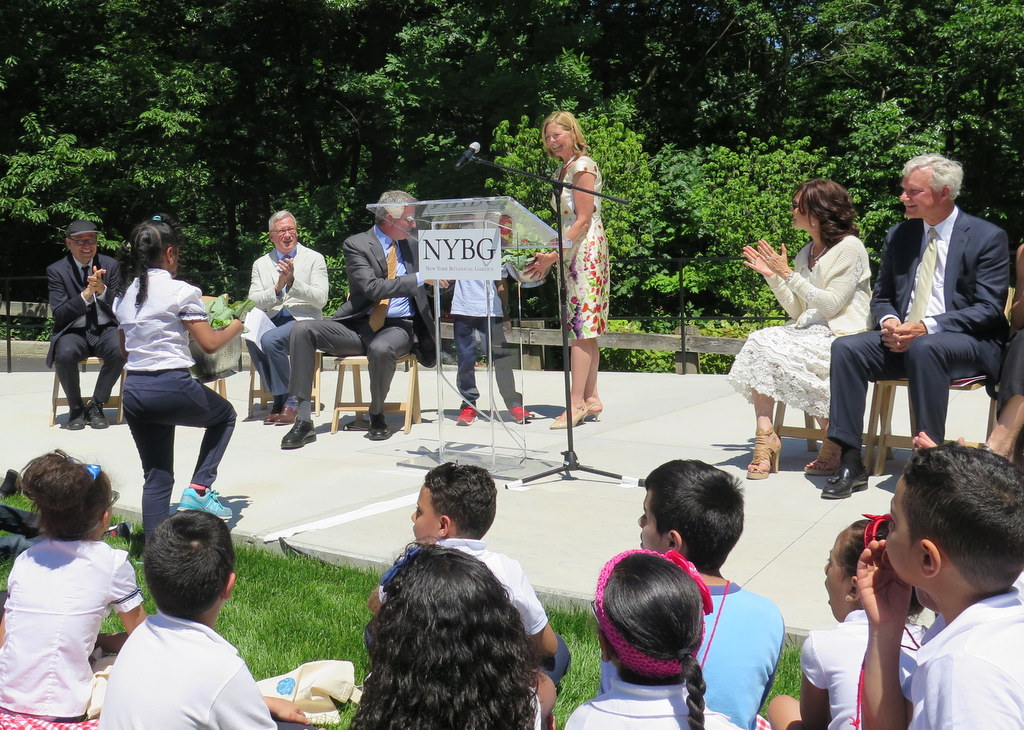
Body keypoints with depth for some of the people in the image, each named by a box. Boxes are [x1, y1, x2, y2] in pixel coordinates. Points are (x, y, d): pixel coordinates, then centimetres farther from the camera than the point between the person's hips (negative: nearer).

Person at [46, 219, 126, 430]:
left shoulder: (111, 265, 4)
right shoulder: (56, 271, -1)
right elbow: (59, 314, -9)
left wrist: (102, 289, -19)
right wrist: (87, 293, -22)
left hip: (105, 330, 1)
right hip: (73, 333, -1)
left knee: (120, 349, -32)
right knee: (65, 354, -34)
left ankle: (96, 406, -11)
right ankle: (76, 408, -7)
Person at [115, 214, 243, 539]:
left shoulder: (127, 296, 13)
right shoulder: (181, 291, -7)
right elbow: (209, 343, -7)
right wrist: (236, 326, 11)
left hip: (133, 391, 6)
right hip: (172, 387, -6)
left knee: (157, 477, 13)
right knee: (225, 415, 24)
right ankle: (199, 488, 11)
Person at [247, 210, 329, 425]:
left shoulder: (315, 259, 5)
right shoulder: (261, 264, 15)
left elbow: (321, 299, -5)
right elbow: (253, 302, 5)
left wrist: (293, 281, -17)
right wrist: (277, 287, -11)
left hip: (303, 320, -3)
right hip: (272, 321, 3)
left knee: (270, 339, -32)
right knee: (252, 338, -30)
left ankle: (287, 400, -14)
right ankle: (279, 399, -13)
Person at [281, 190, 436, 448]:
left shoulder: (412, 244, 13)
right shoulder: (356, 244, -2)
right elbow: (372, 288, -17)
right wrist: (419, 278, -20)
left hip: (399, 327, 0)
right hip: (359, 326, 0)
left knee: (381, 348, -37)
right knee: (302, 330, -21)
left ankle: (377, 417, -9)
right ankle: (304, 421, -22)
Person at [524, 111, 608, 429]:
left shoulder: (582, 166, -9)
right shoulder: (562, 171, 19)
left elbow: (583, 220, -16)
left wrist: (554, 255, -20)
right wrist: (548, 256, 11)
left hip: (585, 249, -10)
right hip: (571, 252, 10)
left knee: (580, 325, -11)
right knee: (585, 328, 8)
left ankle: (577, 402, -11)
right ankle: (591, 398, 11)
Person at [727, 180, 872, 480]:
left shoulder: (850, 248, -6)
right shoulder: (807, 252, 16)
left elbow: (830, 304, -14)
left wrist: (788, 274, -14)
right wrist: (771, 275, 4)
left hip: (841, 336, -7)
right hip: (810, 330, 7)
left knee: (780, 354, -29)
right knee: (759, 341, -21)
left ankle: (834, 439, -13)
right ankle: (765, 436, -27)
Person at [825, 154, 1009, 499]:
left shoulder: (988, 237, -3)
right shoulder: (899, 235, 13)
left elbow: (989, 309, -10)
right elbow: (881, 297, 18)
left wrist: (927, 327, -23)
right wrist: (889, 322, -8)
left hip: (970, 343, -5)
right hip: (903, 338, 5)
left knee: (924, 349, -38)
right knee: (846, 347, -22)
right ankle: (850, 463, -23)